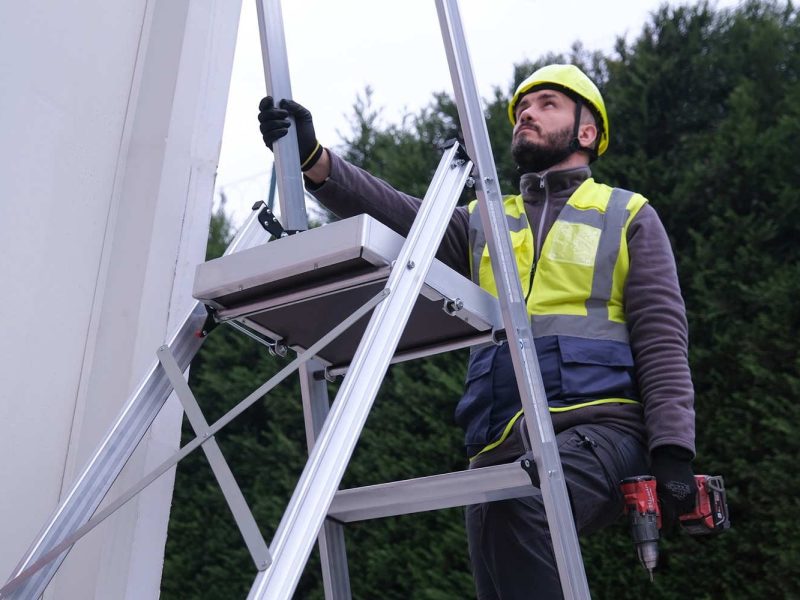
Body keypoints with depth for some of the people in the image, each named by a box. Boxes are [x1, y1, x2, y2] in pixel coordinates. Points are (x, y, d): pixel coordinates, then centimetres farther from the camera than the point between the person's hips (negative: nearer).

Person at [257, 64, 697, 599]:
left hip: (597, 430, -4)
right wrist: (314, 159, -10)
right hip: (500, 448, 4)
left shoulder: (628, 218, 16)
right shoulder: (483, 224, 25)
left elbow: (662, 339, 6)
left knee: (518, 504, -34)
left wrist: (673, 447, -8)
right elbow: (398, 216, 6)